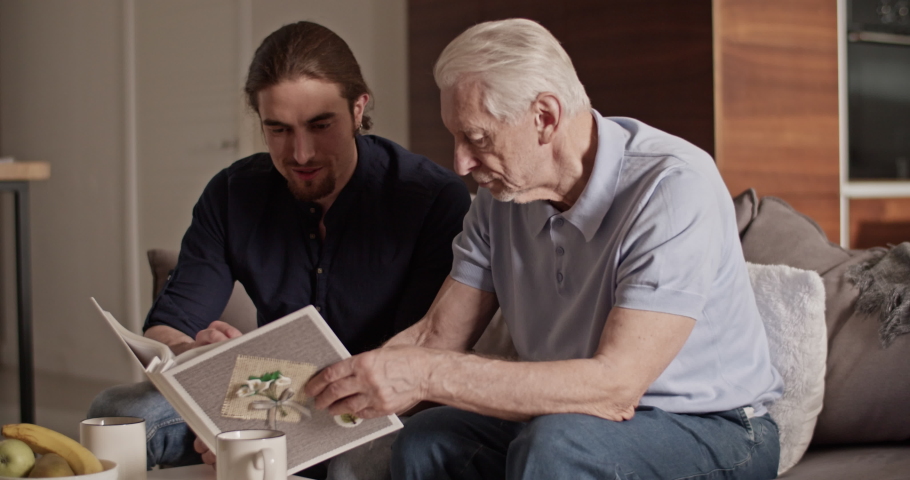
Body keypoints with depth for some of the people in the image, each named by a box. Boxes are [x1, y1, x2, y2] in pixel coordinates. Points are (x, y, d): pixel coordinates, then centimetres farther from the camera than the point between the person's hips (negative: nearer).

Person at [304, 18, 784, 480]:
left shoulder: (674, 186, -25)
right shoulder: (503, 193, -2)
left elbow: (616, 382, -32)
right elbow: (436, 336, 4)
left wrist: (428, 375, -35)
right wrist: (346, 381, -15)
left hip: (715, 431, -6)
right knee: (426, 441, -14)